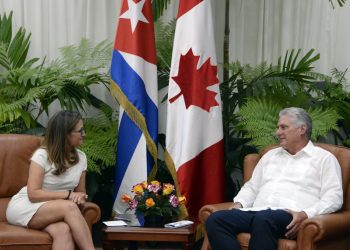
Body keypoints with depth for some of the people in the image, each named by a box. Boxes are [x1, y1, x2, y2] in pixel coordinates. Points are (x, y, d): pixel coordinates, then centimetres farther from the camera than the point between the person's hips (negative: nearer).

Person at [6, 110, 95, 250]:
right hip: (24, 208, -4)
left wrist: (80, 197, -12)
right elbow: (33, 194, -19)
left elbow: (80, 191, 13)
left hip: (53, 211, 4)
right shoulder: (42, 155, -13)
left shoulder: (81, 158, 4)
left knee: (63, 230, -35)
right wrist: (68, 194, -23)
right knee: (69, 207, -35)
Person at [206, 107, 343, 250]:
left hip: (290, 217, -6)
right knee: (215, 220, -23)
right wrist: (239, 203, 10)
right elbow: (252, 186, 33)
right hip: (257, 212, 6)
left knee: (263, 219, -42)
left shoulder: (324, 158, 11)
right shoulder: (270, 155, 31)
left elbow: (334, 197, 0)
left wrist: (306, 214, -17)